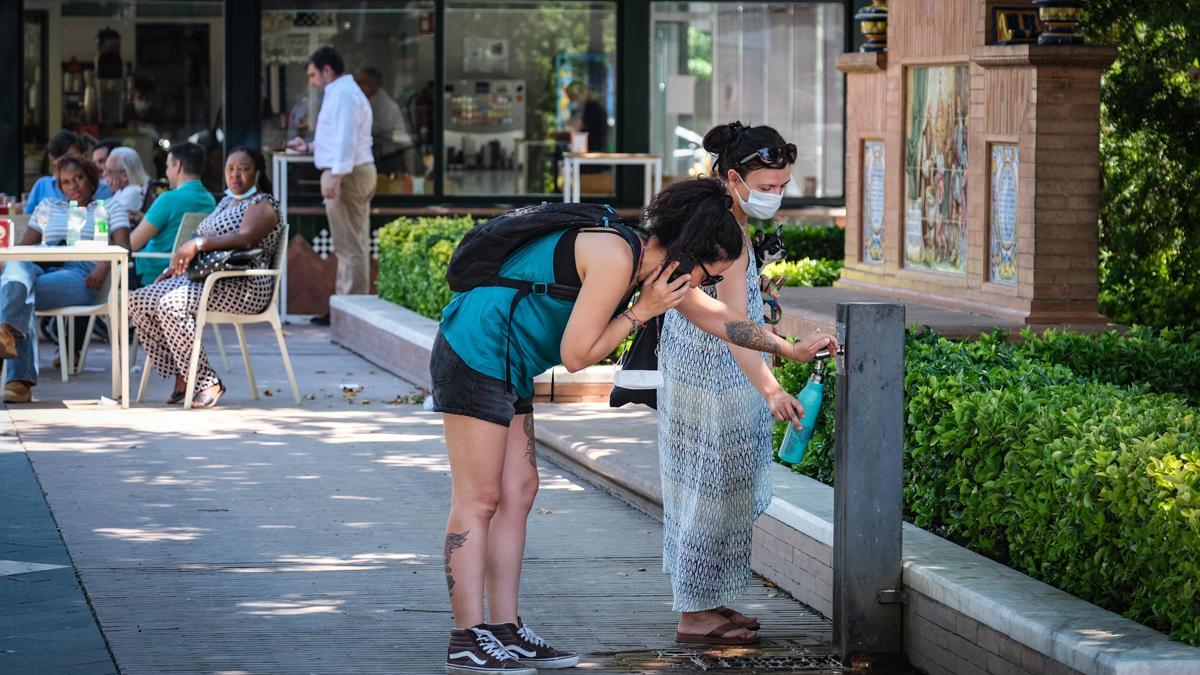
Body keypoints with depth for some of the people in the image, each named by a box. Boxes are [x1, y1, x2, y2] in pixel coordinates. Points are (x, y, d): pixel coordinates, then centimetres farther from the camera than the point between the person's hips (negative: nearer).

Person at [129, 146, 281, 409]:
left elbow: (245, 238, -23)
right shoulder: (226, 201, 25)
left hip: (244, 287, -9)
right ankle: (182, 376, -8)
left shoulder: (262, 204, -3)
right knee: (140, 301, -9)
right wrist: (179, 264, 10)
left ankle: (206, 383, -24)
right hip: (204, 278, 9)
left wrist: (197, 243, -31)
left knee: (171, 304, -32)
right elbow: (205, 242, 29)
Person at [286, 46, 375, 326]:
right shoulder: (345, 92, 21)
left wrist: (335, 175, -28)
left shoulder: (343, 95, -13)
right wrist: (311, 147, 23)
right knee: (353, 245, 12)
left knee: (350, 246, -8)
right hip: (359, 171, 11)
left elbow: (345, 139, -23)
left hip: (347, 175, -11)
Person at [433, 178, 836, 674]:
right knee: (479, 500, -8)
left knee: (517, 494, 10)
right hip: (476, 358, -10)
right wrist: (643, 311, -13)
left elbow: (718, 318, 23)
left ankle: (504, 630, 12)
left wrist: (791, 349, 30)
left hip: (506, 369, 10)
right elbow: (575, 355, -19)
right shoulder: (615, 260, -21)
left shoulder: (655, 262, 9)